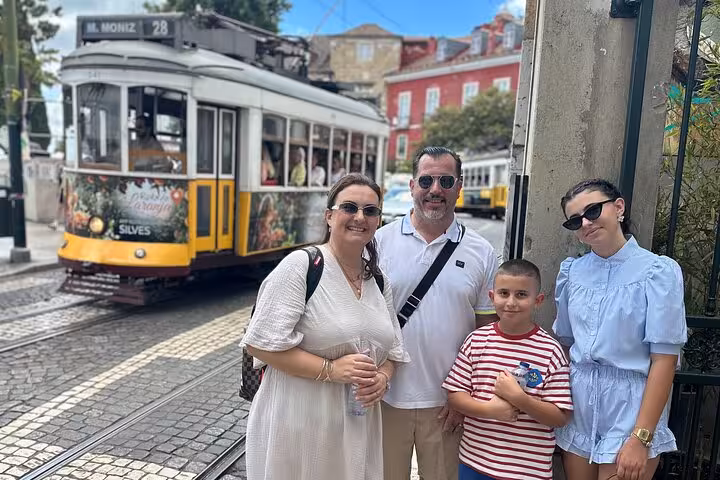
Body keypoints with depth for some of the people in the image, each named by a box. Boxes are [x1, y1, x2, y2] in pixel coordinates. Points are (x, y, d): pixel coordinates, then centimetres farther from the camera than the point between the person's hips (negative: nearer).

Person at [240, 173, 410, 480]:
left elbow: (392, 350, 13)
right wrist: (330, 369, -21)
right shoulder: (300, 266, -13)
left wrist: (382, 378, -7)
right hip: (298, 427, -5)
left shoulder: (379, 281, 7)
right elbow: (260, 344, -16)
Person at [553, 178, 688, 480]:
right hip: (578, 404, 4)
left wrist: (641, 438, -16)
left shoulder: (659, 271, -11)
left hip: (630, 407, -4)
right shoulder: (572, 271, 2)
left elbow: (664, 361, -13)